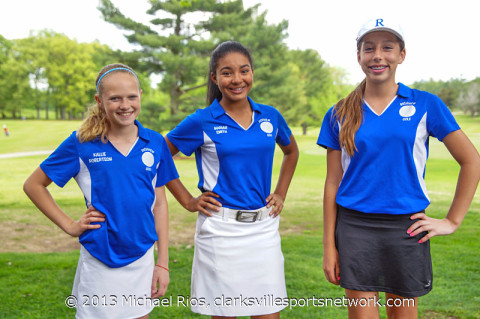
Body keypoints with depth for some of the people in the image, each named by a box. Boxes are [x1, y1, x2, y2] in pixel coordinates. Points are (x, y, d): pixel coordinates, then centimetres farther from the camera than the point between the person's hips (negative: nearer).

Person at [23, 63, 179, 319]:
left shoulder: (155, 144, -1)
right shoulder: (81, 144, -8)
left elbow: (159, 204, 3)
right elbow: (33, 185, 2)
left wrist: (163, 264, 2)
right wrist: (69, 226, -5)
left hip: (142, 260, 3)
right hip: (99, 264, -2)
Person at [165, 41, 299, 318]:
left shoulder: (270, 117, 5)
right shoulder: (202, 122, -6)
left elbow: (292, 152, 23)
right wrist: (188, 201, -1)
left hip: (264, 226, 3)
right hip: (221, 230, -3)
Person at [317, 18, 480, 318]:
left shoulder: (425, 105, 0)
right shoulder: (340, 114, 3)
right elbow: (333, 183, 4)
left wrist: (452, 221, 0)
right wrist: (329, 246, 2)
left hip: (406, 227, 0)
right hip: (355, 228, 0)